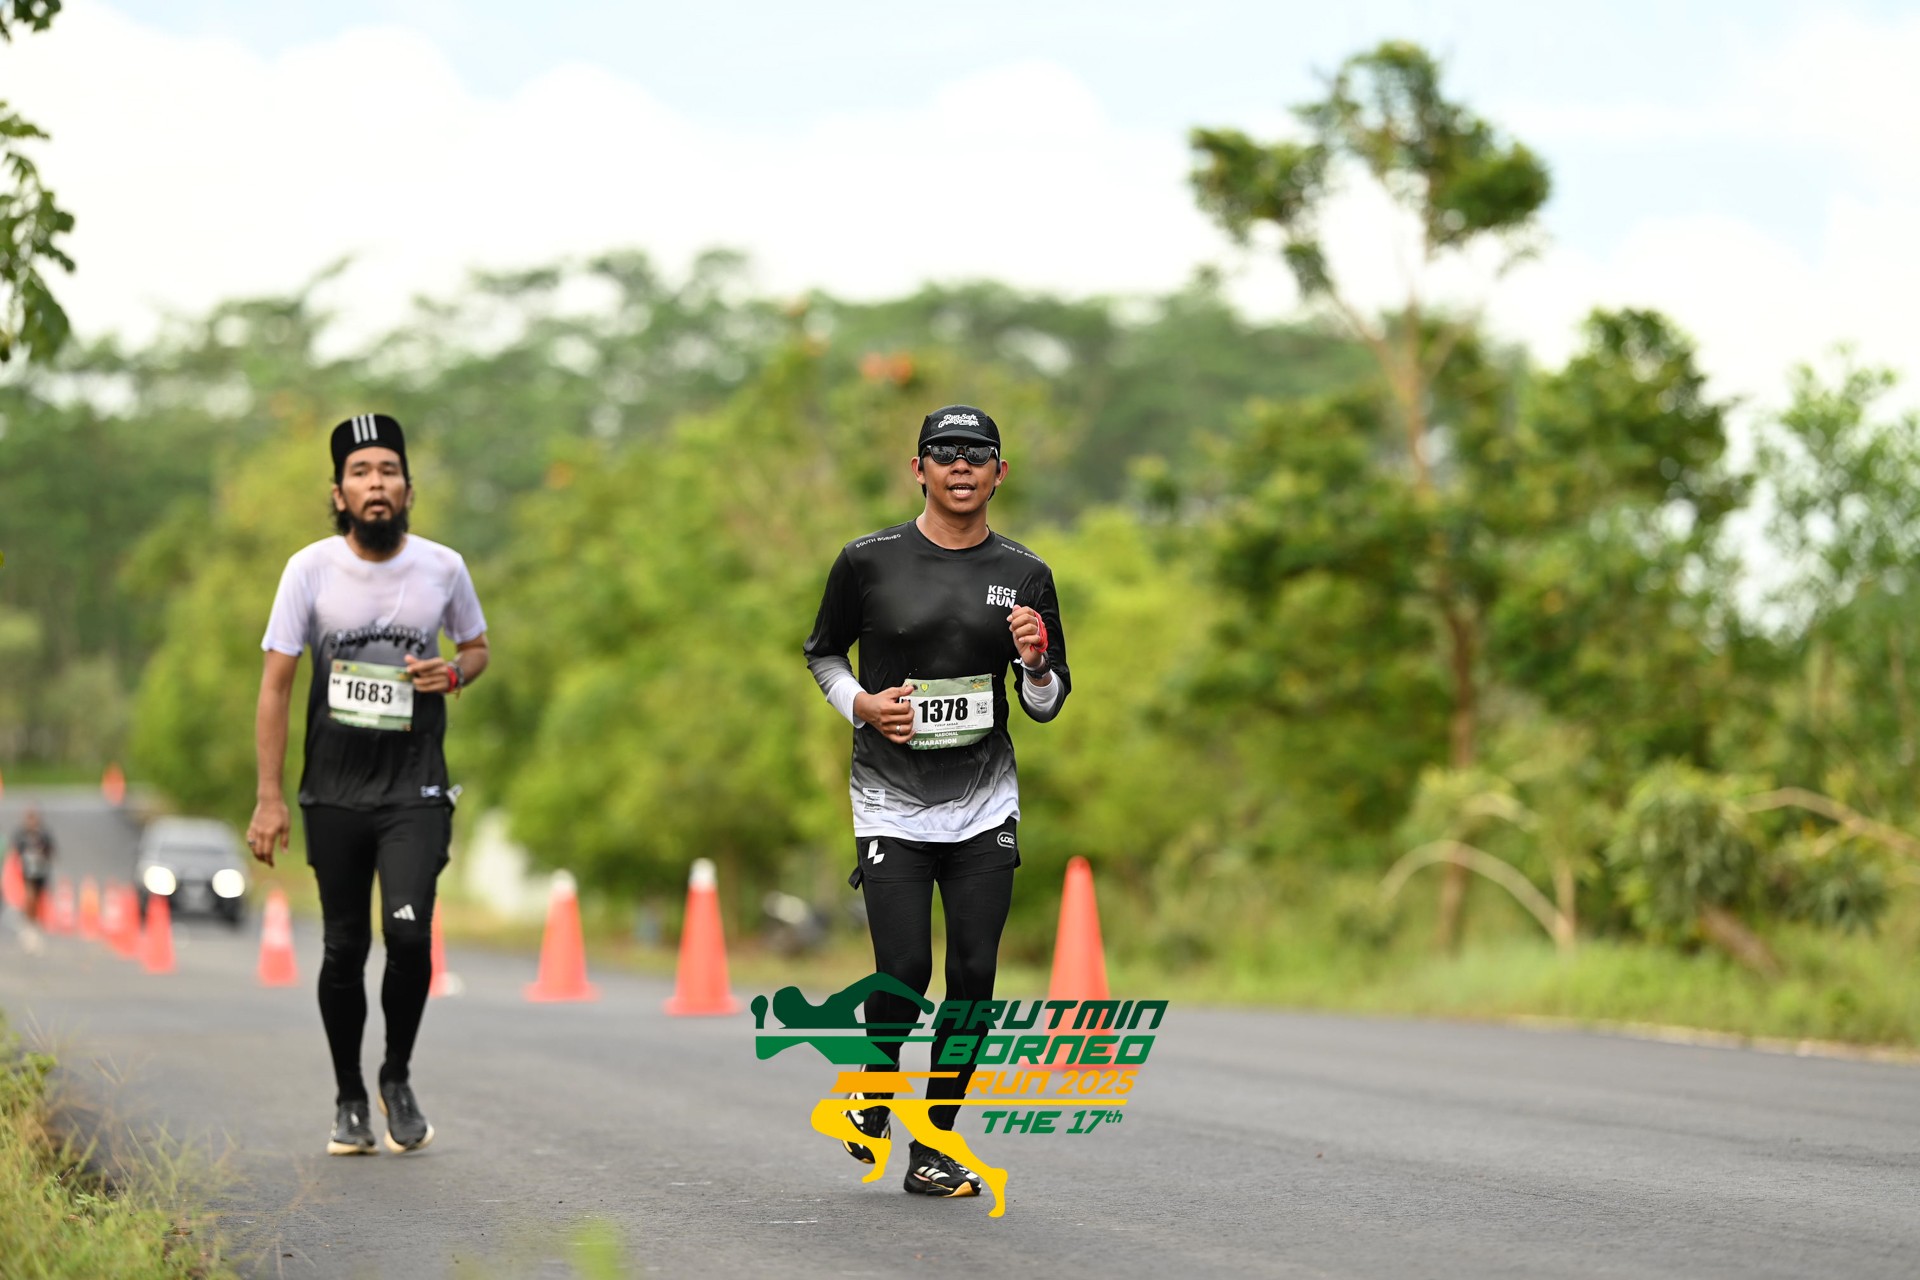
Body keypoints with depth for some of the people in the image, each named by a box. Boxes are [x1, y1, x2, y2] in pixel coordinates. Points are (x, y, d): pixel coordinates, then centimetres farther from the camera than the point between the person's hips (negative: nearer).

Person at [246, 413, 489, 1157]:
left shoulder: (443, 567, -1)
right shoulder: (310, 569, -4)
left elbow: (476, 648, 16)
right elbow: (275, 684, -2)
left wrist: (456, 671, -9)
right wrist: (269, 799, -7)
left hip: (416, 791, 0)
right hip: (334, 791, 0)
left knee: (409, 933, -16)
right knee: (343, 949, 5)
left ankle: (398, 1079, 7)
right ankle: (349, 1098, 23)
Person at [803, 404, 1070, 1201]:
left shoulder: (1024, 575, 4)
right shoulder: (869, 561, -2)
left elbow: (1047, 706, 10)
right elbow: (823, 653, 12)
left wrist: (1034, 663, -12)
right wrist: (861, 705, -7)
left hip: (985, 804, 2)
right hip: (891, 801, -2)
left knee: (973, 974, -4)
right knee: (904, 971, -12)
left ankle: (933, 1149, 9)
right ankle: (873, 1094, 20)